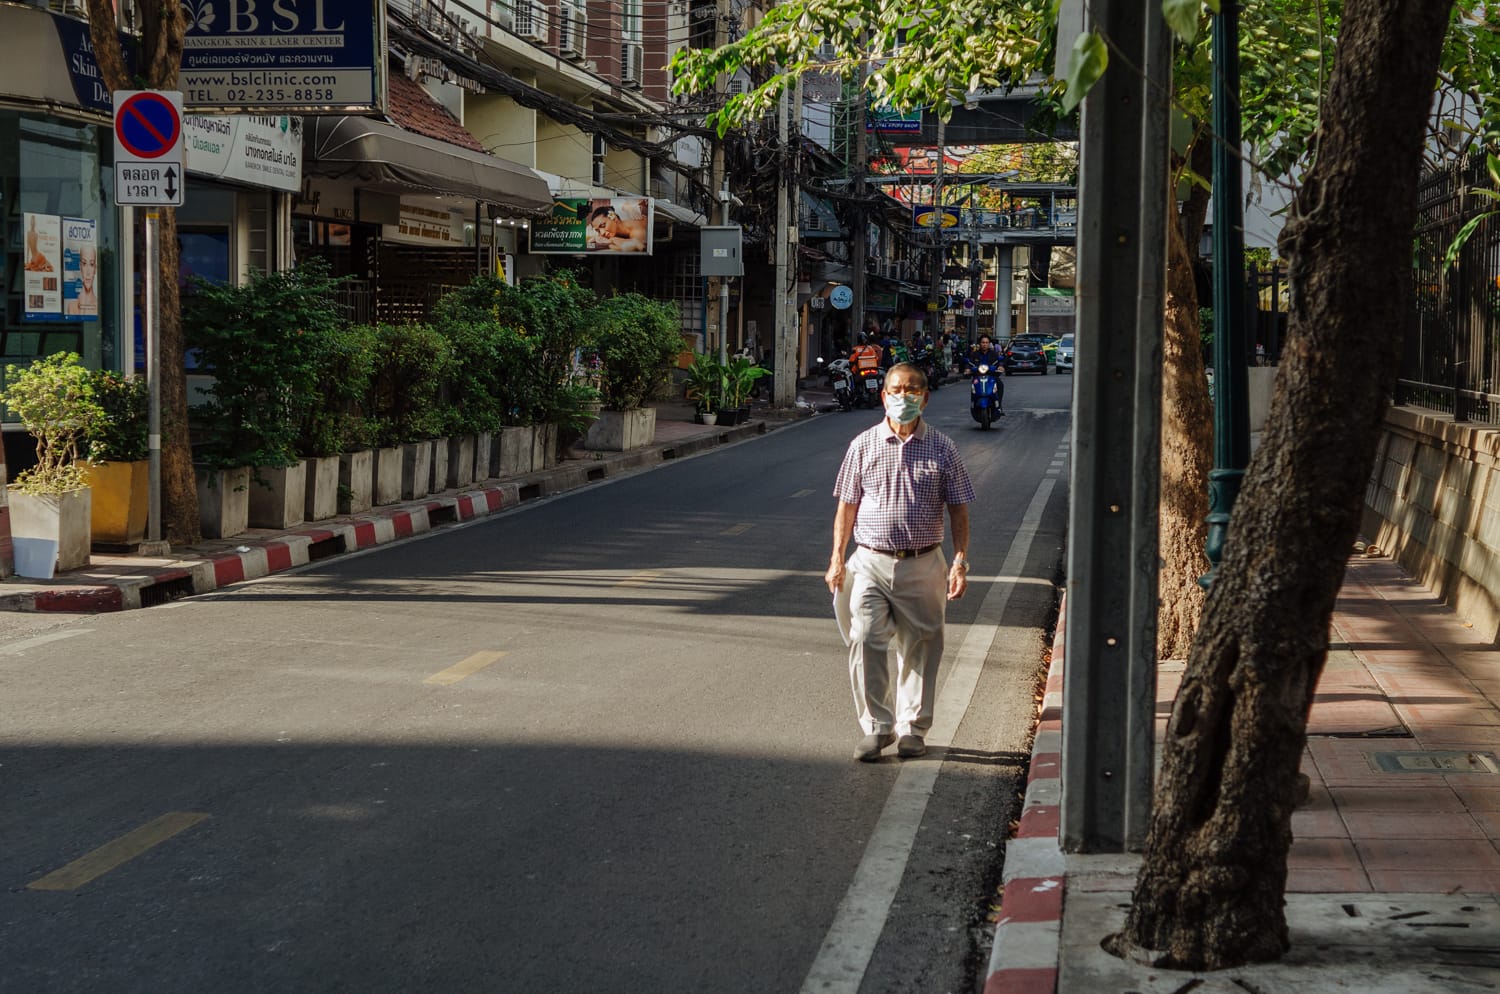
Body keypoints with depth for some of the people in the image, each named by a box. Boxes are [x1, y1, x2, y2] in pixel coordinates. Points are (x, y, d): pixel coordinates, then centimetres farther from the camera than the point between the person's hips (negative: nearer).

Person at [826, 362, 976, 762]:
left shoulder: (942, 449, 4)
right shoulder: (863, 445, 4)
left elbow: (958, 510, 6)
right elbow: (846, 506, 9)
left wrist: (960, 561, -3)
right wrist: (837, 557, 3)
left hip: (923, 566, 0)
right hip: (871, 563, 0)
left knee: (919, 649, 6)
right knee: (866, 642, -10)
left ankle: (913, 728, 19)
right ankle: (877, 726, 0)